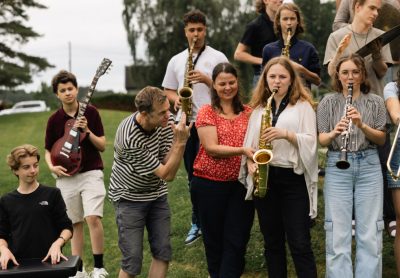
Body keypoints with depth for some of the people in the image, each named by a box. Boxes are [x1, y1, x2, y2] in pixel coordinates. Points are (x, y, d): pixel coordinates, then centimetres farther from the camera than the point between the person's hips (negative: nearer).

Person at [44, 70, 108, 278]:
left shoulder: (91, 112, -2)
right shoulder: (54, 120, 2)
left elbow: (103, 146, -1)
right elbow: (48, 151, 11)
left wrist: (87, 131, -16)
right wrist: (51, 167, -9)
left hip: (91, 173, -2)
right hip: (66, 177, 2)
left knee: (93, 218, -16)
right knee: (75, 223, 8)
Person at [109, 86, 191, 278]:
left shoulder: (165, 120, -14)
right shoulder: (130, 138, -32)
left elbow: (167, 162, -14)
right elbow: (167, 174, -26)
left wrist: (178, 139, -30)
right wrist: (181, 142, -33)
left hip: (157, 194, 6)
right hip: (130, 197, -6)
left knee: (163, 253, 4)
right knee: (133, 261, -7)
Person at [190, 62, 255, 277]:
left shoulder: (248, 112, 6)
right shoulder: (206, 112, -4)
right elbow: (212, 148, -14)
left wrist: (253, 158, -14)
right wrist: (241, 150, -27)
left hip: (241, 183, 2)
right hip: (209, 183, -2)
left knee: (236, 241, 1)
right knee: (214, 239, 11)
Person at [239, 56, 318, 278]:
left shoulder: (303, 106, 0)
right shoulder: (259, 108, 13)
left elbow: (310, 141, -8)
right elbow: (249, 143, 13)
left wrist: (286, 134, -22)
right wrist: (250, 163, -6)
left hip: (293, 178, -4)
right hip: (264, 177, 5)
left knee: (299, 243, -6)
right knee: (272, 242, 10)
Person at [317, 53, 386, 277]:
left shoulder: (376, 102, 6)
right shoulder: (328, 103, 5)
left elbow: (382, 139, 2)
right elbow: (321, 140, 1)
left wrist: (362, 125, -16)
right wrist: (334, 133, -21)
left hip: (369, 166, 1)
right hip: (337, 167, 0)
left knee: (370, 234, 0)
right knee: (338, 234, -3)